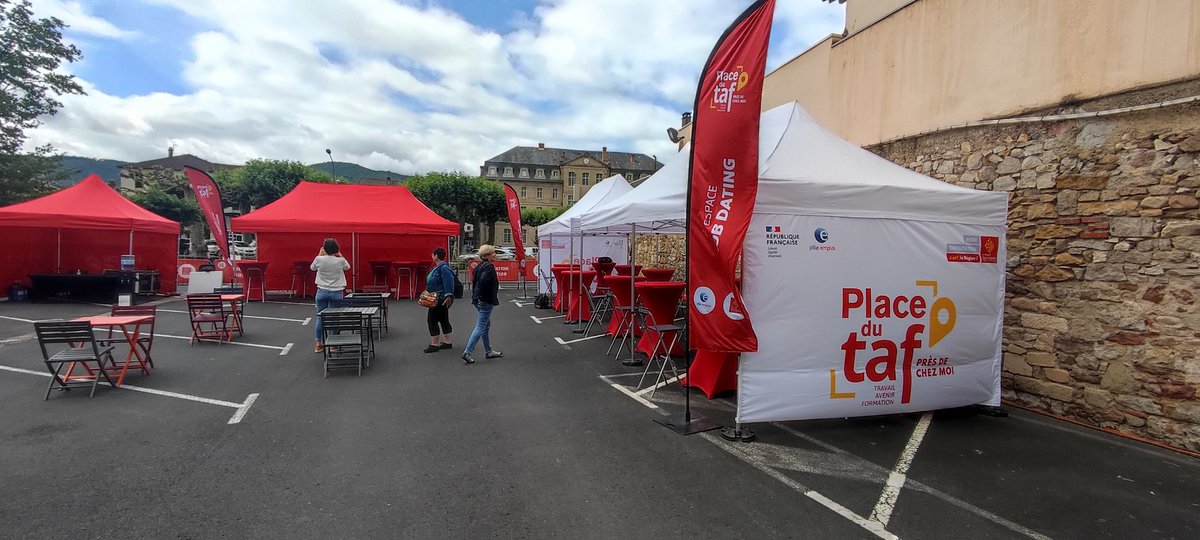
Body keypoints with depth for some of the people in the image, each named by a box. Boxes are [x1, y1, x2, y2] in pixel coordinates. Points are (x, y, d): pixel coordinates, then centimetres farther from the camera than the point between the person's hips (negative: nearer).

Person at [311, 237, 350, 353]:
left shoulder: (319, 259, -8)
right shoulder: (340, 261, -10)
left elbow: (312, 268, 14)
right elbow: (348, 267, 13)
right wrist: (340, 255, 13)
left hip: (322, 292, 1)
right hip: (336, 292, -1)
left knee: (320, 318, 9)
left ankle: (318, 344, 14)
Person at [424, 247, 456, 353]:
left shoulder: (444, 268, -19)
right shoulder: (438, 267, 13)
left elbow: (449, 282, -28)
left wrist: (449, 296, -32)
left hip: (441, 299, -10)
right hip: (437, 299, 10)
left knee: (432, 319, -6)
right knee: (443, 320, 15)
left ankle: (434, 344, 0)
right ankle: (448, 342, 23)